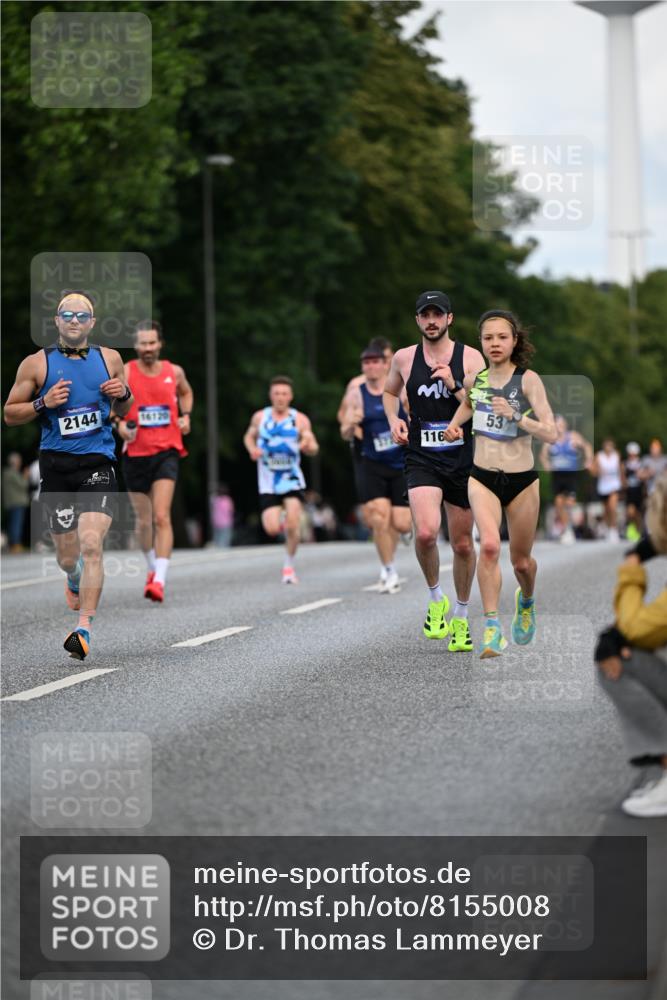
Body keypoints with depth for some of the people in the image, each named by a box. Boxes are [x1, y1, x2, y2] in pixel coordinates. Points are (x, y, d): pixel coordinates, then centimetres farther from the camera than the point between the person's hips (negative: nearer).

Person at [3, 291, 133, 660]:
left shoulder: (110, 359, 9)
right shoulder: (36, 364, 2)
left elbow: (122, 411, 21)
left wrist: (123, 394, -2)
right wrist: (43, 403, -12)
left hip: (98, 463, 0)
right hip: (56, 465, 0)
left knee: (90, 545, -17)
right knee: (67, 554, 8)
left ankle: (84, 629, -17)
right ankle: (75, 581, 45)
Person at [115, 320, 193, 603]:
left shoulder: (174, 372, 4)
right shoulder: (124, 373, -4)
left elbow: (186, 393, 25)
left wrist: (185, 415, 7)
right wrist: (119, 423, -16)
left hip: (166, 452, -1)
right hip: (135, 453, 1)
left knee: (162, 517, -17)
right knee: (143, 520, 12)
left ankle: (160, 580, -25)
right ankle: (152, 568, 37)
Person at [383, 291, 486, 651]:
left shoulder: (470, 357, -2)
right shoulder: (404, 358, 3)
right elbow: (389, 392, 23)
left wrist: (454, 385, -18)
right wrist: (394, 420, 5)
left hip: (463, 459, 0)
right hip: (421, 460, 0)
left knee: (463, 544, 9)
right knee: (426, 532, -24)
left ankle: (461, 618, 29)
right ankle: (435, 598, 2)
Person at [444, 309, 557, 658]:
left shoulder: (528, 380, -11)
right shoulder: (475, 379, 1)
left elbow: (551, 434, -18)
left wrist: (515, 416, -30)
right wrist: (454, 425, 9)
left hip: (522, 481, -1)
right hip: (482, 478, 1)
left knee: (521, 562, 14)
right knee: (489, 544, -25)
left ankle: (526, 601, 49)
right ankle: (492, 627, -22)